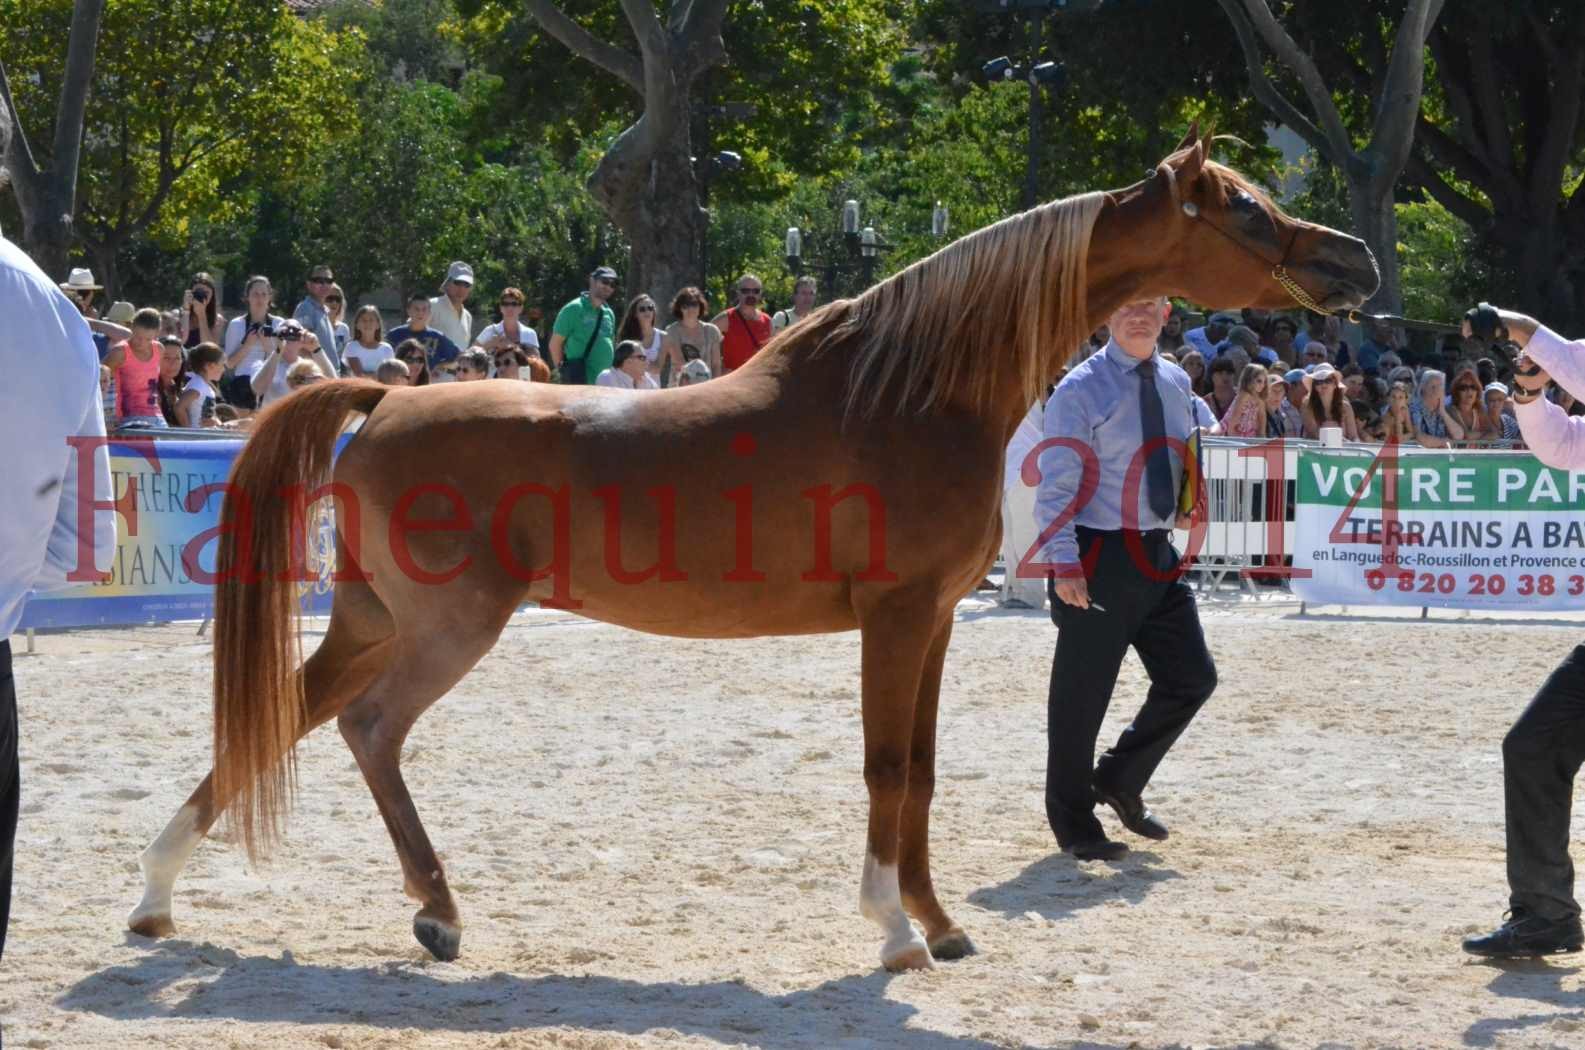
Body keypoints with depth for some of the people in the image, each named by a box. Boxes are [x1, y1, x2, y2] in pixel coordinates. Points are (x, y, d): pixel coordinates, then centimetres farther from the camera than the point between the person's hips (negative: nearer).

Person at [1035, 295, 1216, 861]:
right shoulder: (1081, 390, -10)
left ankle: (1120, 779, 26)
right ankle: (1073, 824, 14)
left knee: (1192, 677, 7)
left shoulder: (1176, 384, 11)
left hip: (1159, 552, 7)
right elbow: (1056, 485, -15)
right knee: (1082, 693, 1)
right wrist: (1064, 562, -25)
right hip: (1099, 554, -7)